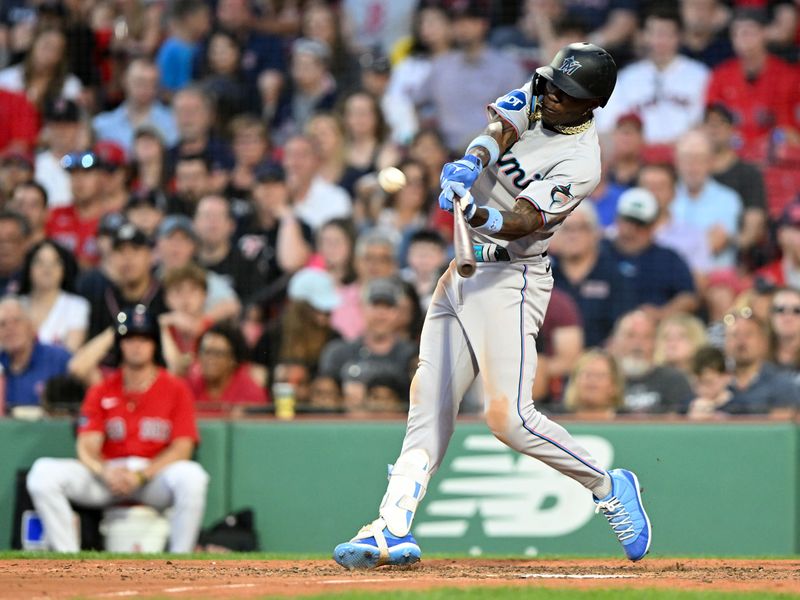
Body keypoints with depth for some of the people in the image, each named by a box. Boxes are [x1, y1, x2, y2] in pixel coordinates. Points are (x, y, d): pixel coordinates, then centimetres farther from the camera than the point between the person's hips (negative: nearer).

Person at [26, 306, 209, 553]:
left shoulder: (175, 389, 4)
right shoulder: (101, 391, 11)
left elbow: (183, 447, -5)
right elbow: (87, 446, 1)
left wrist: (141, 475, -19)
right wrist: (105, 472, -22)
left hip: (155, 476, -2)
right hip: (106, 473, 2)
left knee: (191, 475, -37)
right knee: (43, 472, -22)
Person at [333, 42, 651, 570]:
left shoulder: (581, 163, -16)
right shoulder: (534, 99, 4)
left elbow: (523, 222, -25)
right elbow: (499, 129, -14)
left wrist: (481, 216, -45)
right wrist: (473, 162, -35)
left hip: (511, 278, -7)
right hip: (463, 270, 7)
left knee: (508, 415, -16)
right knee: (429, 402, 1)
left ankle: (608, 487, 3)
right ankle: (394, 528, -3)